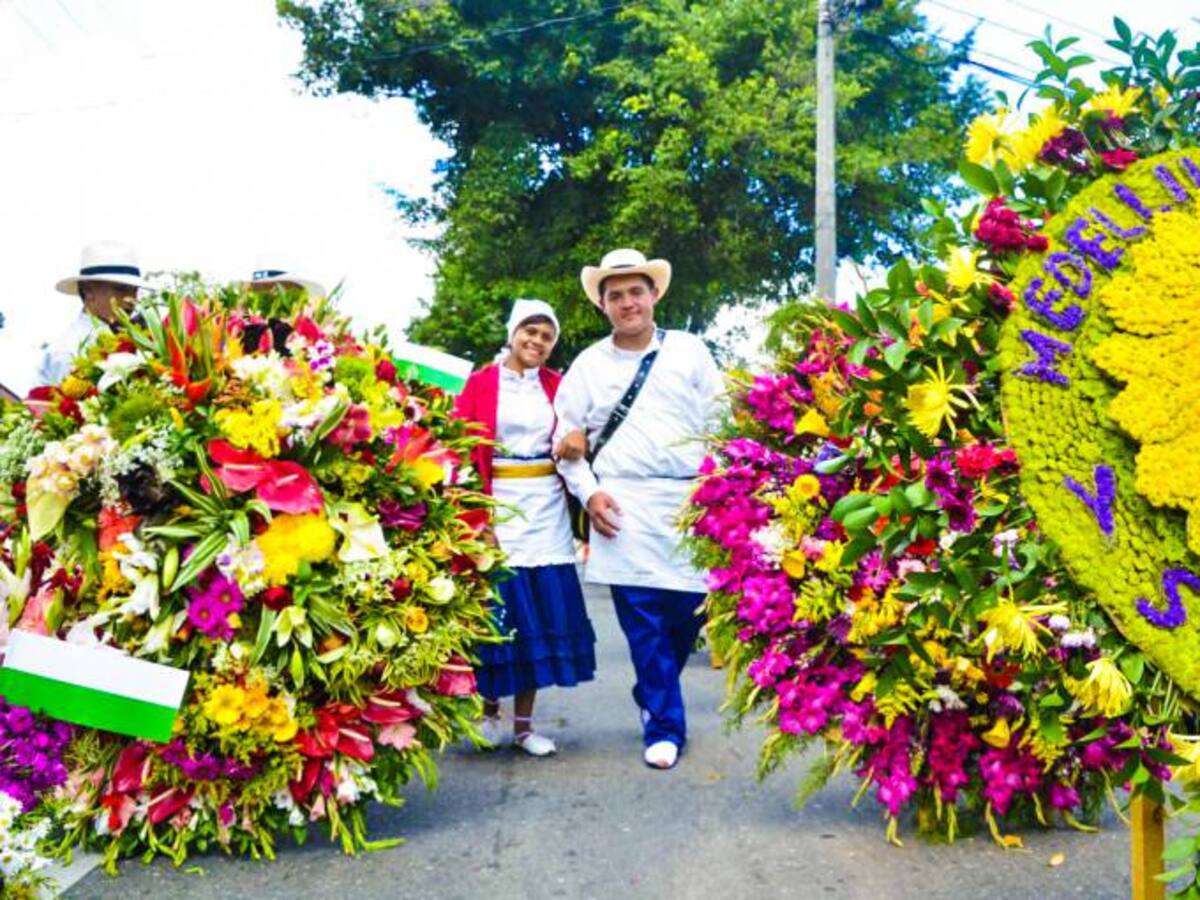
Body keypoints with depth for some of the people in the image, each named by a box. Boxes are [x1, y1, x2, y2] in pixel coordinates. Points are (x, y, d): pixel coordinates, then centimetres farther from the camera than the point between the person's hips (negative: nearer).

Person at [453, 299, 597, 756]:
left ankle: (524, 723, 13)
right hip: (497, 508, -3)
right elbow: (465, 452, -3)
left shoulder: (556, 386, 9)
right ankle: (489, 708, 21)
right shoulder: (481, 383, 1)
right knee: (499, 612, -1)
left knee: (544, 614, 3)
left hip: (547, 510, 3)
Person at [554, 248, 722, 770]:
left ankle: (652, 696, 30)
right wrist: (588, 492, -3)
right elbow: (567, 440, 11)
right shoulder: (588, 365, 10)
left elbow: (719, 424, 10)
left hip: (691, 502, 1)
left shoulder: (689, 352, 10)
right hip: (625, 507, -1)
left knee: (691, 609, 3)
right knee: (643, 621, -3)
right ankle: (664, 727, 10)